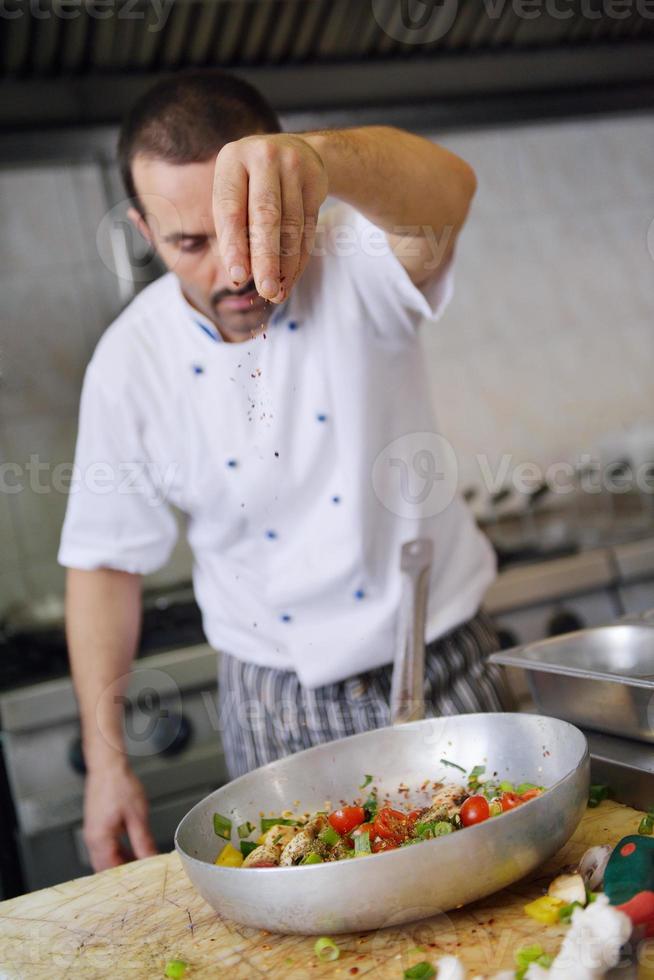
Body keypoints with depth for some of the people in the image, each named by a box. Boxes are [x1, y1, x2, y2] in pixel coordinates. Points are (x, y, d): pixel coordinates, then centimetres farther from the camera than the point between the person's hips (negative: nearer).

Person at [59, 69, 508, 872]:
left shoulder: (354, 264, -14)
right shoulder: (130, 363, -9)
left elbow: (444, 191, -38)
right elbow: (107, 560, -1)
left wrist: (317, 156, -59)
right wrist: (105, 760, -2)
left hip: (442, 669, -1)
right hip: (278, 710, 1)